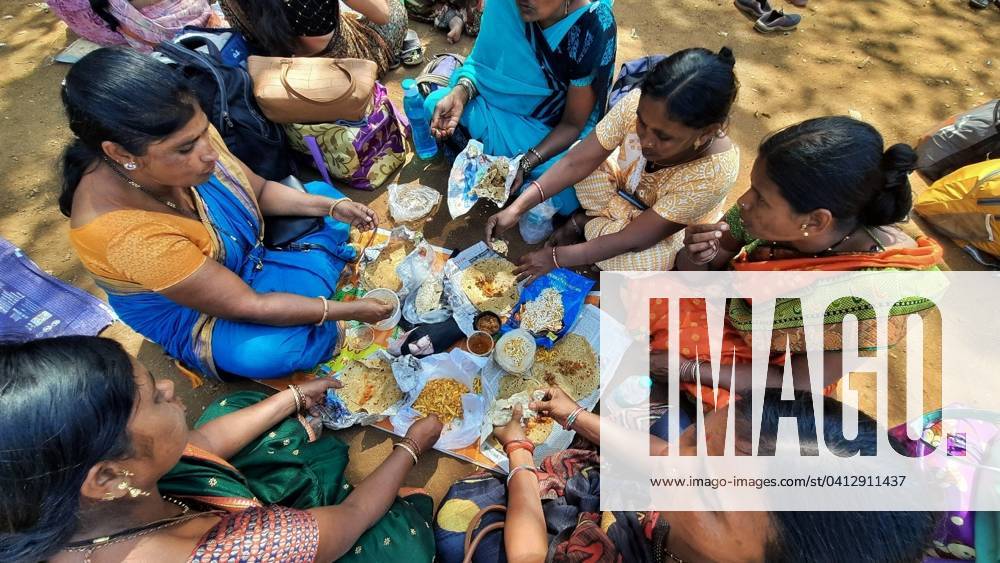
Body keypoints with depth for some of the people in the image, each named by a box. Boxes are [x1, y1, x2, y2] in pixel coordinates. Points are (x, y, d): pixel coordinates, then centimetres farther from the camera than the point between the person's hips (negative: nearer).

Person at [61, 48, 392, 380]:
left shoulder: (190, 137, -22)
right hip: (195, 317, -6)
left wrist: (332, 207, -18)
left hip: (249, 251, 7)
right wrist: (348, 310, -29)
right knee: (270, 350, -36)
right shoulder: (125, 234, -38)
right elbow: (247, 307, -32)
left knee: (322, 194, 5)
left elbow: (260, 190, -3)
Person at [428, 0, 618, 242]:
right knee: (434, 103, -15)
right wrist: (459, 93, -25)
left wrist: (524, 165, -33)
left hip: (555, 130, -3)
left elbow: (573, 124, -20)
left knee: (565, 193, -29)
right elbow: (483, 58, -3)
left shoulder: (593, 30, -27)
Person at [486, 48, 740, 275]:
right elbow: (577, 162, -25)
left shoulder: (715, 172, -38)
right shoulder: (638, 103, -31)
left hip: (674, 231, -2)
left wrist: (556, 257, -33)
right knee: (576, 153, -21)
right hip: (626, 185, 3)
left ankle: (586, 223, -4)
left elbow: (634, 239, -34)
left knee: (640, 263, -33)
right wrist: (516, 208, -32)